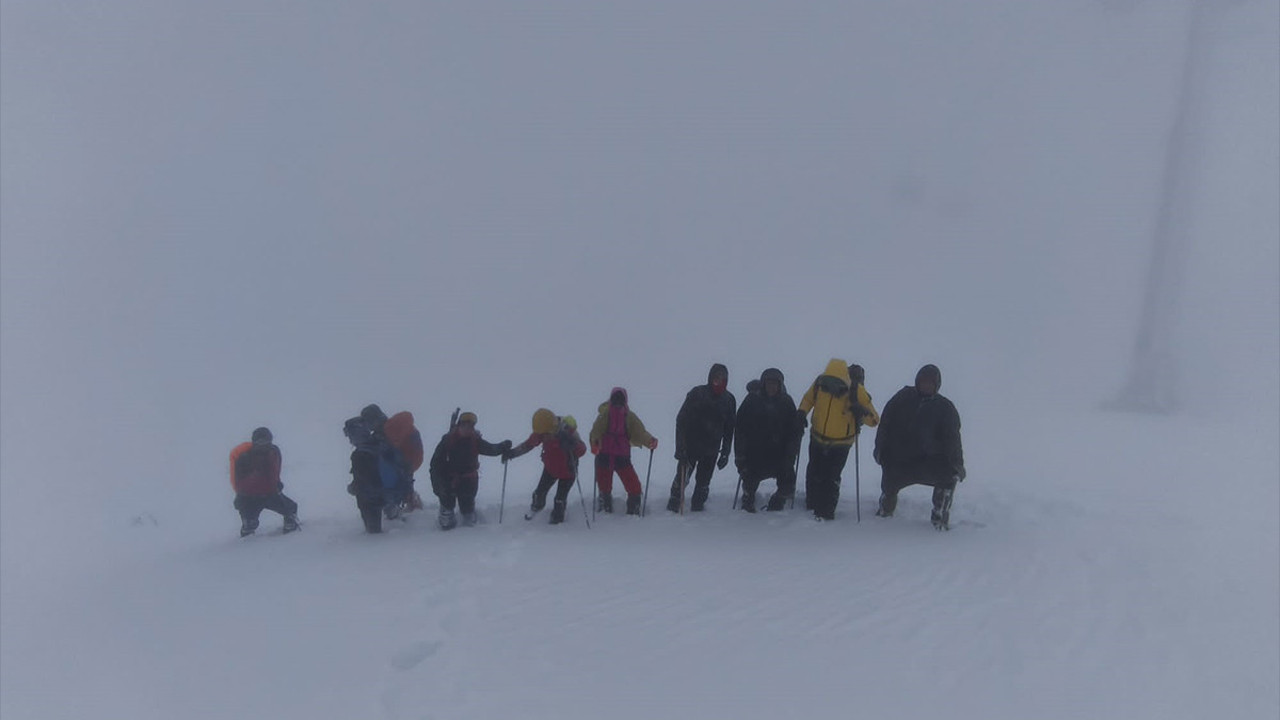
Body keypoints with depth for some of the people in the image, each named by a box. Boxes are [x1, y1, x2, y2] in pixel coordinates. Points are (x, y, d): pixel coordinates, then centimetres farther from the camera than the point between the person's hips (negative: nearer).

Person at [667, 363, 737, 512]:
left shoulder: (729, 399, 4)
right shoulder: (697, 394, -7)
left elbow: (729, 429, 11)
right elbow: (681, 420, -9)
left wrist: (725, 453, 9)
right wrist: (680, 447, -16)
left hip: (711, 450, 3)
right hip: (690, 446, -3)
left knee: (703, 482, 8)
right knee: (682, 477, -2)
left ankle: (697, 506, 21)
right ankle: (673, 505, 12)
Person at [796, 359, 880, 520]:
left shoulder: (856, 392, -24)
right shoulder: (819, 384, -17)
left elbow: (874, 420, -20)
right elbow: (808, 398, 7)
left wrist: (862, 412, -42)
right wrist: (802, 412, -12)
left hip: (840, 444, -3)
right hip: (817, 439, 4)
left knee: (831, 478, -2)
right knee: (814, 475, 19)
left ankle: (826, 512, 19)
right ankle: (812, 505, 43)